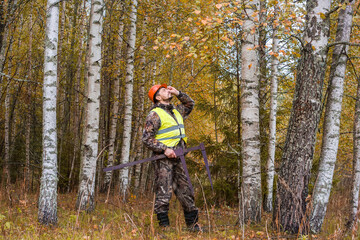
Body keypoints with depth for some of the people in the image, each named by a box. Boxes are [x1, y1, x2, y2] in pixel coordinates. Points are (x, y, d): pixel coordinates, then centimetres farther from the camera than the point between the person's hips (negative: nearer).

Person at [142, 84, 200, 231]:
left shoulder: (176, 111, 17)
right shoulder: (155, 114, -8)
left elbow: (190, 104, 33)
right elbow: (146, 138, -13)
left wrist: (178, 93, 17)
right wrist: (165, 149, -20)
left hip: (177, 159, 8)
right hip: (163, 160, -8)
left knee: (185, 191, 10)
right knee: (163, 193, -7)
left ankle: (192, 224, 18)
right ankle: (164, 225, -2)